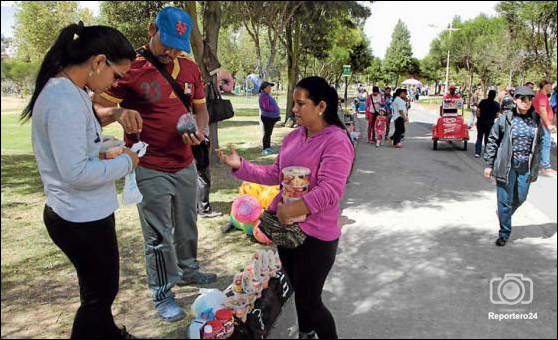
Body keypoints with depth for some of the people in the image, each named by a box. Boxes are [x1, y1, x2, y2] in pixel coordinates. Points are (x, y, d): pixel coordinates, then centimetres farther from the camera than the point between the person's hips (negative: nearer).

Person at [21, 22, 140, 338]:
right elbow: (76, 173, -28)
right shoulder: (65, 101, -26)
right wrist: (125, 162, -15)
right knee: (99, 292, 11)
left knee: (102, 287, 28)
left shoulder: (68, 91, 5)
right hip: (83, 219, -10)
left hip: (84, 213, 10)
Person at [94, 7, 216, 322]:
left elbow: (201, 108, 13)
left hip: (186, 165, 6)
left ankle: (188, 270, 43)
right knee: (159, 235, 5)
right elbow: (96, 111, -12)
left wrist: (200, 129, -9)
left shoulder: (190, 68, 4)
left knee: (187, 224, 21)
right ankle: (163, 294, 22)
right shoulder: (129, 67, -13)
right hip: (150, 170, -5)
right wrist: (118, 112, -35)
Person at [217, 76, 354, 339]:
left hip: (315, 235, -7)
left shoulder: (336, 141, -18)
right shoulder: (293, 137, 7)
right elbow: (275, 175, 10)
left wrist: (291, 209, -32)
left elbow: (330, 191, -27)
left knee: (309, 301, 4)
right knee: (299, 292, 25)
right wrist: (240, 166, 1)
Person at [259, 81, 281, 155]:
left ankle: (268, 148, 23)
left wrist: (277, 110, 11)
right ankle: (264, 150, -1)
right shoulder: (264, 96, -17)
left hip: (271, 117, 10)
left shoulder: (268, 95, 14)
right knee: (267, 134, -6)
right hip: (267, 117, -10)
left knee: (269, 133, 15)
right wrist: (275, 108, -14)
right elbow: (266, 107, -25)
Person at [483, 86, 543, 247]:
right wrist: (489, 164, -4)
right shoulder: (506, 118, -6)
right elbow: (492, 140, -1)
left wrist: (535, 169, 8)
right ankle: (504, 233, 17)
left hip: (525, 167, 3)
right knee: (505, 200, 3)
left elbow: (538, 144, 9)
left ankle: (504, 215, 43)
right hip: (506, 166, -3)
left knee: (520, 198, 13)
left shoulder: (536, 120, 3)